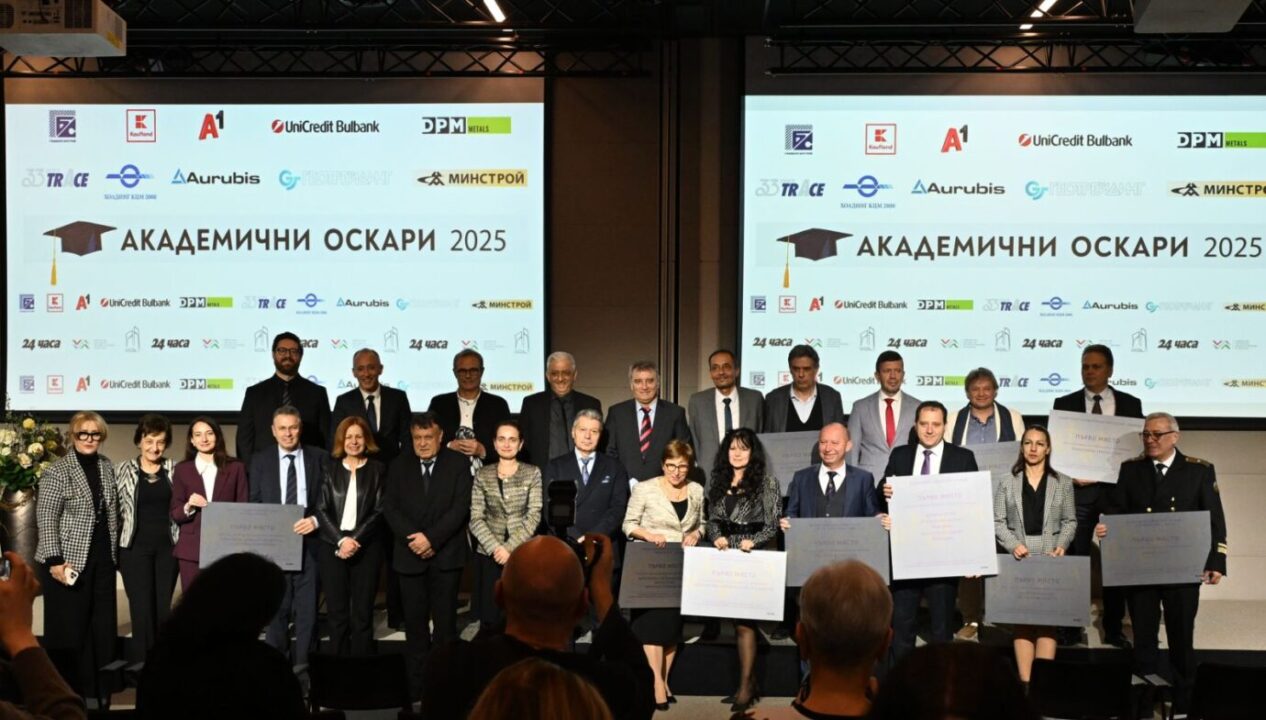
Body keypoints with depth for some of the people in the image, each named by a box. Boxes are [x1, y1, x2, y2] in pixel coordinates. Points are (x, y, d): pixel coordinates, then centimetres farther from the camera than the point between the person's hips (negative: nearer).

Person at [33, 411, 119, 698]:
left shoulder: (107, 466, 8)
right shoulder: (58, 471, -9)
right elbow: (45, 518, -12)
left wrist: (116, 550, 11)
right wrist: (54, 561, -18)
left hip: (103, 559, 6)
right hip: (71, 559, -6)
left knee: (103, 624, 9)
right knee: (69, 627, 1)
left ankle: (98, 689, 20)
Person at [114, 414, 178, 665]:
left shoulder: (174, 470, 6)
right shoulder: (124, 470, 2)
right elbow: (116, 510, 4)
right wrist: (114, 549, 1)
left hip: (167, 547, 2)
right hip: (135, 548, -1)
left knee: (163, 610, 4)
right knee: (142, 610, -4)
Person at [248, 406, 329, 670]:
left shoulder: (319, 458, 4)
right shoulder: (260, 460, 8)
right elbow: (254, 503, 7)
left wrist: (316, 520, -16)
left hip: (309, 541, 0)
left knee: (307, 607, 3)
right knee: (276, 607, 5)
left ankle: (301, 664, 10)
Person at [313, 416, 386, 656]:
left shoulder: (377, 470, 5)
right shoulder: (330, 469, 9)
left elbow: (379, 511, -1)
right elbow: (322, 510, 2)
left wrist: (355, 540, -12)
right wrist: (341, 540, -11)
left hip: (366, 547, -1)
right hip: (332, 546, 1)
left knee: (362, 613, -2)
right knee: (337, 612, 1)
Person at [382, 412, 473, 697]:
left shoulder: (458, 463, 3)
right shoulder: (399, 466, 11)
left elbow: (460, 507, -6)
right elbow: (390, 507, 4)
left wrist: (431, 538, -15)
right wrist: (412, 538, -11)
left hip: (446, 555, -2)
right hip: (410, 555, 2)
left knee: (445, 621, -3)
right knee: (415, 621, 3)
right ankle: (416, 684, 7)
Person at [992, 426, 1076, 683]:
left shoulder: (1063, 483, 10)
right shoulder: (1007, 483, 8)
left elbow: (1070, 521, 9)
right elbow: (998, 522, 4)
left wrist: (1062, 545, -8)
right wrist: (1013, 545, -12)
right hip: (1019, 560, 0)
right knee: (1021, 620, -3)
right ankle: (1025, 682, -2)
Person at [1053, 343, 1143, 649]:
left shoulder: (1130, 404, 7)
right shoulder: (1065, 404, 6)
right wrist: (1070, 475, -11)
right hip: (1077, 489, -1)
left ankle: (1114, 629, 14)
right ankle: (1071, 628, 6)